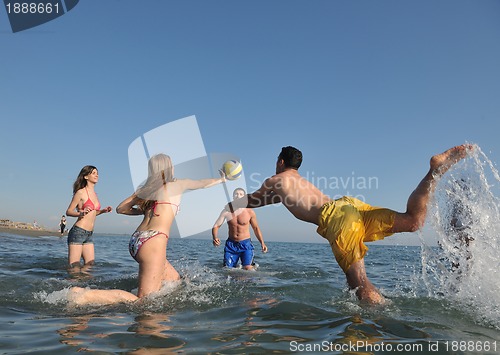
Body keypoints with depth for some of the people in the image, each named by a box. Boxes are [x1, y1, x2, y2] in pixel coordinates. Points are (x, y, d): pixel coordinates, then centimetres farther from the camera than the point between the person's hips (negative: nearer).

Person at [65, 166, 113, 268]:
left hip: (89, 234, 8)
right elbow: (68, 212, -6)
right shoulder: (81, 192, -7)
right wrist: (81, 212, -24)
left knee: (90, 265, 9)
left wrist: (103, 211, 10)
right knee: (74, 267, -5)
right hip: (78, 232, -8)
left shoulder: (94, 193, 16)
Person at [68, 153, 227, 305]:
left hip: (136, 240, 9)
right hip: (153, 241, -9)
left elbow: (121, 208, 22)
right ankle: (85, 296, -20)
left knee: (175, 281, 19)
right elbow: (203, 183, 22)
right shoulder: (177, 184, 6)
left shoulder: (146, 188, 19)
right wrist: (221, 179, 39)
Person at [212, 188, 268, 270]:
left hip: (246, 244, -2)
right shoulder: (226, 211, -3)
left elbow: (256, 228, 8)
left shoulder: (250, 212, -4)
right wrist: (215, 238, -20)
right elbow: (216, 226, 0)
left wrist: (262, 243, -1)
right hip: (231, 244, 2)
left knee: (248, 268, -17)